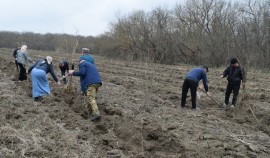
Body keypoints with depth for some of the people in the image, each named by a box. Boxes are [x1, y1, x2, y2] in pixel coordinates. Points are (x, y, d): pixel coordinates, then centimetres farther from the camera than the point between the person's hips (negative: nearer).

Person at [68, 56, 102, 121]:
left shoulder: (82, 64, 8)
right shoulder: (91, 65, 34)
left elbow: (82, 72, -11)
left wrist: (73, 73, 2)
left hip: (91, 83, -9)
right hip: (98, 82, 9)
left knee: (91, 98, -12)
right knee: (91, 96, 24)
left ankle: (96, 114, -24)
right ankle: (89, 108, 36)